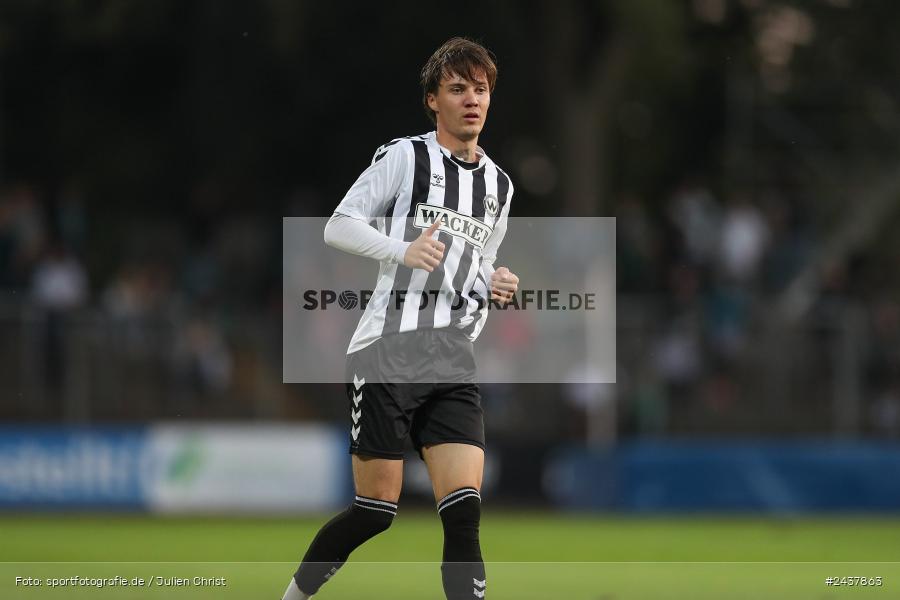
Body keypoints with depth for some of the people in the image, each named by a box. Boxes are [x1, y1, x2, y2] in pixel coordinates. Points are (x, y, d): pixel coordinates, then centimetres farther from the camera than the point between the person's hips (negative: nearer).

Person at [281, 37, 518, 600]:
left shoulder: (499, 184, 18)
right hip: (386, 355, -5)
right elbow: (338, 226, -5)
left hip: (454, 365, 5)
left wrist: (494, 286, 6)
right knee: (376, 510, -4)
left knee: (465, 512, -9)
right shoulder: (404, 157, -1)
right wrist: (404, 250, -21)